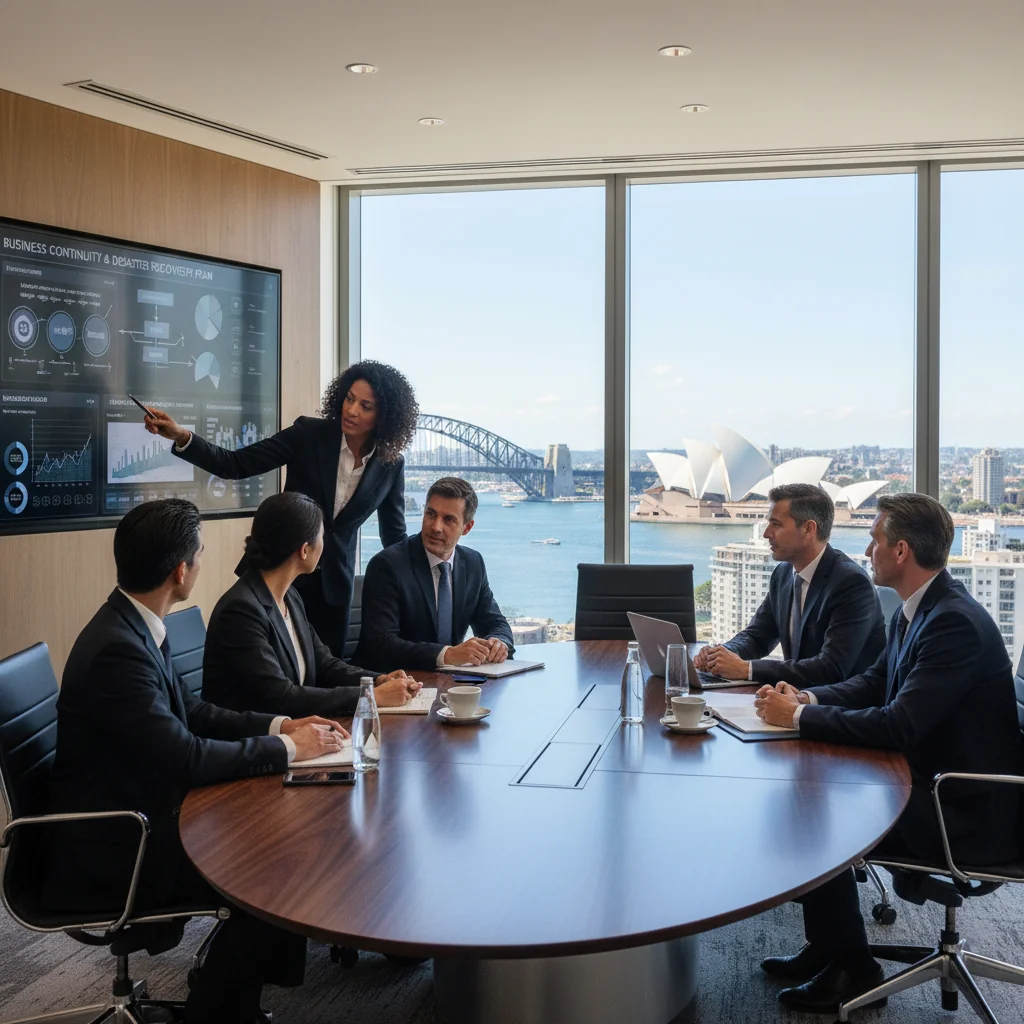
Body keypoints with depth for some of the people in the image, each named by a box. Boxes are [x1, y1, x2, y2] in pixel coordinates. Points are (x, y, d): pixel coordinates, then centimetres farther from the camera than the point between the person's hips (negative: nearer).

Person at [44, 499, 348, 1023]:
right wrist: (286, 748, -15)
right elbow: (187, 757, -26)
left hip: (138, 814, 9)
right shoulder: (116, 649, -27)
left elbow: (191, 711, 12)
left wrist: (280, 725, 1)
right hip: (110, 850, -9)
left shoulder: (131, 626, 3)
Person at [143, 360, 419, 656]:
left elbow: (394, 534, 6)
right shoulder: (309, 433, -10)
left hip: (333, 584, 2)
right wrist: (181, 436, -28)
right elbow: (234, 465, -13)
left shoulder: (391, 464, -5)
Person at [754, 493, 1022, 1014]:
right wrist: (806, 698, -3)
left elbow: (897, 726, -30)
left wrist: (799, 717, -20)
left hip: (966, 811, -9)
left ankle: (851, 970, 7)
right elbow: (874, 682, 15)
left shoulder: (955, 623, -26)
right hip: (929, 780, 9)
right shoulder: (915, 610, 5)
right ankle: (826, 948, 17)